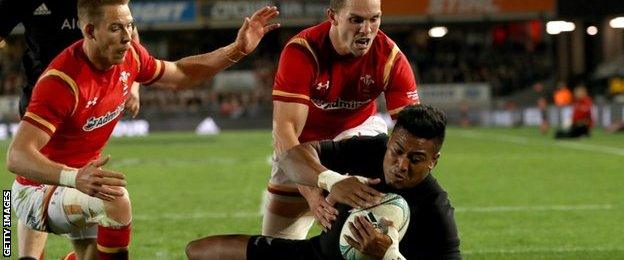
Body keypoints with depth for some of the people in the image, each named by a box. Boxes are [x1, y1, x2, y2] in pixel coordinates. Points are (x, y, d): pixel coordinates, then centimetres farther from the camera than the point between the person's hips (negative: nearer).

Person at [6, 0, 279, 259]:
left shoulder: (129, 56, -8)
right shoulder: (63, 81, -32)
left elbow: (179, 75, 14)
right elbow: (17, 157, -39)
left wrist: (238, 49, 4)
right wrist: (74, 178, -56)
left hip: (83, 180, 9)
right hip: (39, 192, -8)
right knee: (116, 201, -34)